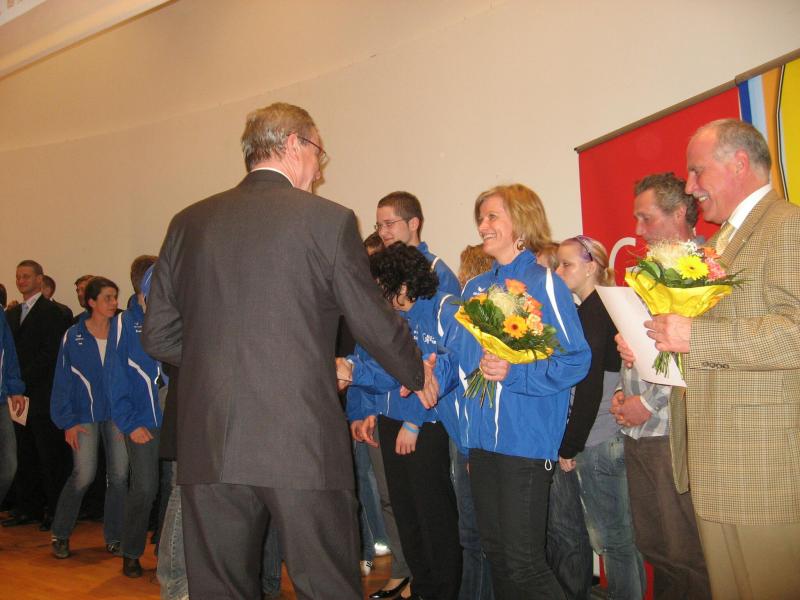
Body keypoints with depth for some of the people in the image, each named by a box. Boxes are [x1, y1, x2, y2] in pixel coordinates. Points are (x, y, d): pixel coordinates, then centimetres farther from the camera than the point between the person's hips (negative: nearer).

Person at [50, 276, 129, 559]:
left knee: (119, 476, 1)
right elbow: (63, 382, 2)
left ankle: (114, 537, 16)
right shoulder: (73, 336, -1)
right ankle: (60, 534, 13)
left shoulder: (122, 331, 1)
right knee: (83, 476, -9)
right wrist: (68, 422, -3)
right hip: (85, 414, -1)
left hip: (117, 413, 2)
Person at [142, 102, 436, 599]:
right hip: (302, 444, -4)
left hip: (207, 446, 4)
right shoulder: (328, 220, -3)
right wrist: (419, 374, 21)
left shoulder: (189, 222, 8)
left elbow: (159, 336, 10)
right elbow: (375, 322, 2)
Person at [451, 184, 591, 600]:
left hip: (525, 441, -6)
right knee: (495, 553, 16)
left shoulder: (544, 284, -7)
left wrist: (514, 374, -22)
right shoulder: (473, 289, 12)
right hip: (481, 440, 7)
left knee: (523, 562, -2)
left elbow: (576, 359, -12)